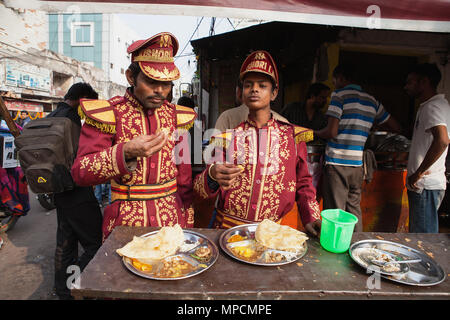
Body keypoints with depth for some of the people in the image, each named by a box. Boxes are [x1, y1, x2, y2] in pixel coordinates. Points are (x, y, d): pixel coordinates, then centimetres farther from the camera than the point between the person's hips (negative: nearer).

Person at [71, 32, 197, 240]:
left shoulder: (176, 116, 5)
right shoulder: (107, 114, -6)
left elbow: (184, 177, 8)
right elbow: (80, 173, -14)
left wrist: (188, 223, 8)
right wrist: (126, 152, -30)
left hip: (172, 218, 3)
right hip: (125, 221, -2)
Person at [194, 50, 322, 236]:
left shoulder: (293, 136, 4)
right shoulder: (227, 134, 3)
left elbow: (303, 184, 14)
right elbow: (200, 189, 0)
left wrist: (311, 218, 0)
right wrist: (213, 176, -22)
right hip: (228, 228, 0)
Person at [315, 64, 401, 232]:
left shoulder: (339, 95, -4)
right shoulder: (372, 101, 15)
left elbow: (332, 132, -14)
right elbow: (396, 128, 22)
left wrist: (315, 133, 5)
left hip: (337, 163, -6)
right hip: (357, 164, 6)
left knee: (335, 212, 0)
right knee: (354, 209, 17)